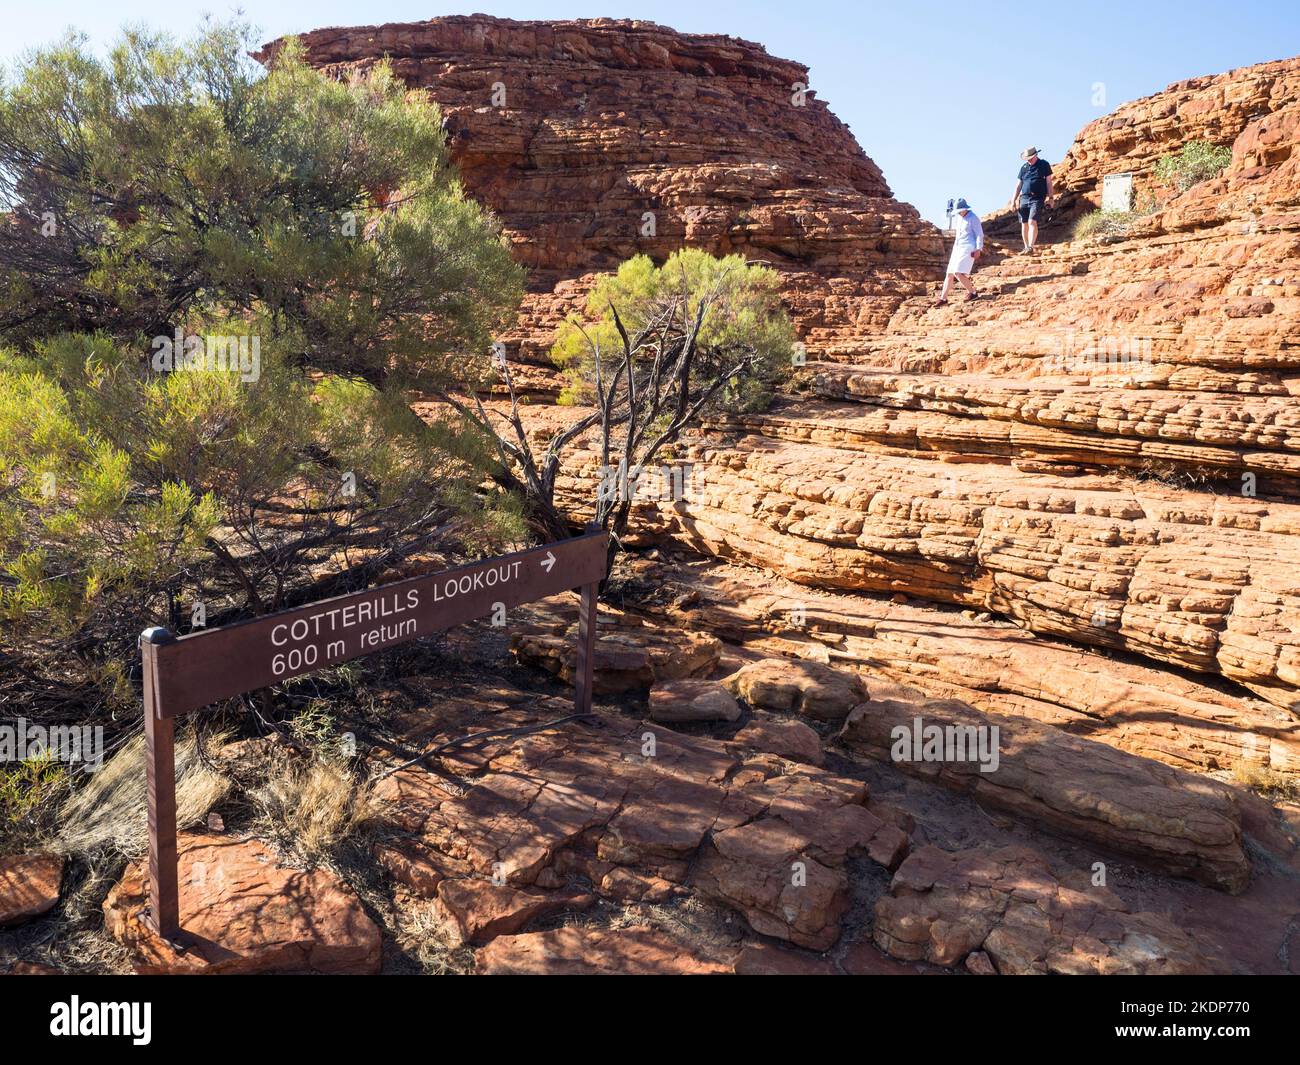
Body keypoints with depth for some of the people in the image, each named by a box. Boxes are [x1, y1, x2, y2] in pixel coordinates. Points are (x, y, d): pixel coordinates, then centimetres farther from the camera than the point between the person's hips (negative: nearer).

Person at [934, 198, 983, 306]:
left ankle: (972, 293, -7)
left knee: (958, 273, -19)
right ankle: (943, 298, 11)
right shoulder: (958, 218, 12)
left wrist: (978, 249, -19)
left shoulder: (973, 218, -9)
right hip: (957, 248, 8)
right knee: (950, 273, 5)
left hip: (968, 248, -8)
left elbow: (979, 234, -10)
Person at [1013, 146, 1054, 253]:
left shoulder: (1044, 165, 5)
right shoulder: (1024, 168, 14)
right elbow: (1018, 185, 16)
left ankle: (1031, 247, -26)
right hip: (1024, 198, 4)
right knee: (1024, 224, 4)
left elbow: (1049, 182, 4)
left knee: (1032, 222, -19)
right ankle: (1026, 248, 13)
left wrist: (1050, 198, -2)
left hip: (1037, 199, -4)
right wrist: (1014, 200, 9)